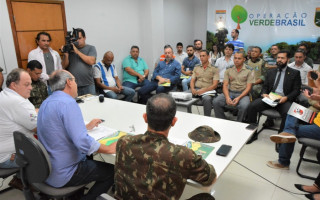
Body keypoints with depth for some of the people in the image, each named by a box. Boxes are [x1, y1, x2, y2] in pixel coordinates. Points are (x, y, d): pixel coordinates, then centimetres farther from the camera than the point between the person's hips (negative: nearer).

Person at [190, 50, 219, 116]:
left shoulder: (214, 69, 5)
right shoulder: (196, 68, 19)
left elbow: (214, 85, -3)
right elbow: (192, 81, 15)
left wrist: (204, 90, -19)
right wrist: (192, 89, -8)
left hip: (208, 91, -3)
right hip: (196, 89, 4)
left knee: (207, 99, -38)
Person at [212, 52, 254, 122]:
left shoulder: (248, 71, 6)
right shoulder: (228, 71, 14)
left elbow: (248, 87, -2)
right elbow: (225, 85, 5)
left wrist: (238, 98, -18)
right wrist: (227, 97, -15)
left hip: (242, 93, -2)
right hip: (230, 92, 3)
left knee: (244, 106, -35)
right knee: (216, 101, -24)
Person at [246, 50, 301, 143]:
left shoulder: (294, 73, 10)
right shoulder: (270, 72, 21)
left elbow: (296, 90, 3)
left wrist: (286, 97, -15)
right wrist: (264, 94, -4)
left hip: (284, 100, -3)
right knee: (252, 106, -23)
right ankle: (253, 134, -10)